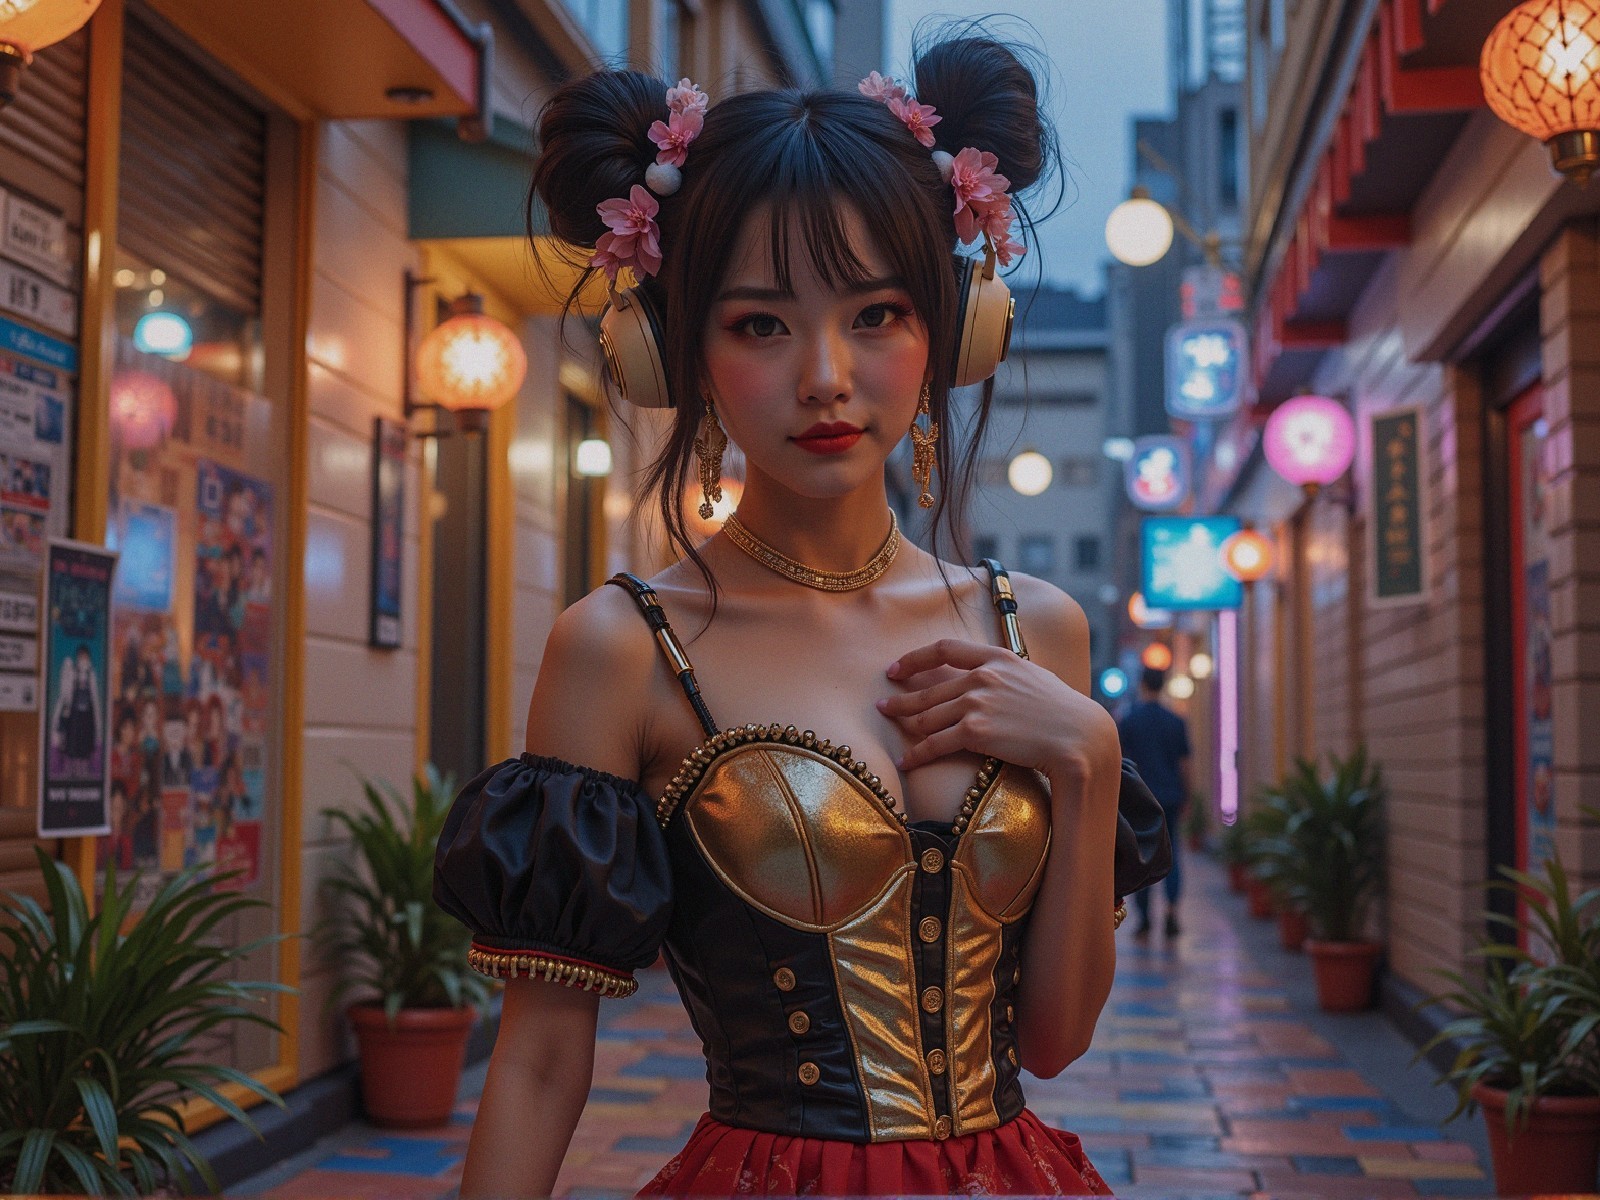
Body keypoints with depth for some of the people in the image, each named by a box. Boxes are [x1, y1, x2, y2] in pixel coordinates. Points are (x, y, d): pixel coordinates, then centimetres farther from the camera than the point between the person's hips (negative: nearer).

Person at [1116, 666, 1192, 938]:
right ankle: (1172, 910, -9)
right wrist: (1185, 797, 16)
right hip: (1169, 797, 2)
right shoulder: (1176, 722, 3)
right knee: (1170, 854, 8)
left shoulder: (1127, 721, -4)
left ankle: (1144, 920, 5)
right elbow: (1184, 763, 6)